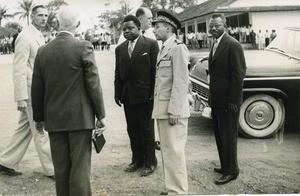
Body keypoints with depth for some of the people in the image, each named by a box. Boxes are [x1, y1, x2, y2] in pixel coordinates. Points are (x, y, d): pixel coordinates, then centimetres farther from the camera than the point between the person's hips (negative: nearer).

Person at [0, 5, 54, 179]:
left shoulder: (39, 37, 14)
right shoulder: (25, 36, -13)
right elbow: (19, 69, -17)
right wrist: (21, 97, -20)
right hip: (30, 91, -9)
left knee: (25, 129, 15)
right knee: (41, 131, -1)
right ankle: (51, 169, 9)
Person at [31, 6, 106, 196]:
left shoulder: (43, 51, 3)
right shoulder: (84, 47, -9)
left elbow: (37, 88, 7)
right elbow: (93, 84, -9)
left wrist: (39, 117, 18)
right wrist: (101, 115, -2)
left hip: (54, 118, 4)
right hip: (80, 117, -4)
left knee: (60, 167, 11)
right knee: (80, 166, 2)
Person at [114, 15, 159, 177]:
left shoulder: (151, 44, -5)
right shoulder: (120, 49, 10)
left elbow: (156, 70, -8)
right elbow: (118, 73, 12)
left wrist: (153, 93, -12)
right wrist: (117, 94, 6)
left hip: (145, 95, -5)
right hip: (127, 96, 5)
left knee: (147, 130, 5)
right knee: (132, 130, 13)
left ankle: (150, 162, 19)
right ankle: (137, 159, 27)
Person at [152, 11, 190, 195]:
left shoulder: (178, 48, -11)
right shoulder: (164, 48, 17)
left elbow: (180, 82, -16)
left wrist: (174, 111, -19)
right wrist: (160, 109, 11)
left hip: (172, 109, -9)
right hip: (162, 109, 9)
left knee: (174, 151, -3)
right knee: (167, 150, 15)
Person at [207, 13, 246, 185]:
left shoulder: (233, 45, -14)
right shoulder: (216, 44, 13)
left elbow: (238, 74, -18)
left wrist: (233, 100, -19)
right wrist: (212, 98, 14)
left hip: (228, 101, -9)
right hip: (216, 100, 9)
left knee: (228, 137, 1)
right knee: (220, 136, 18)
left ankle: (231, 171, 14)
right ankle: (225, 166, 32)